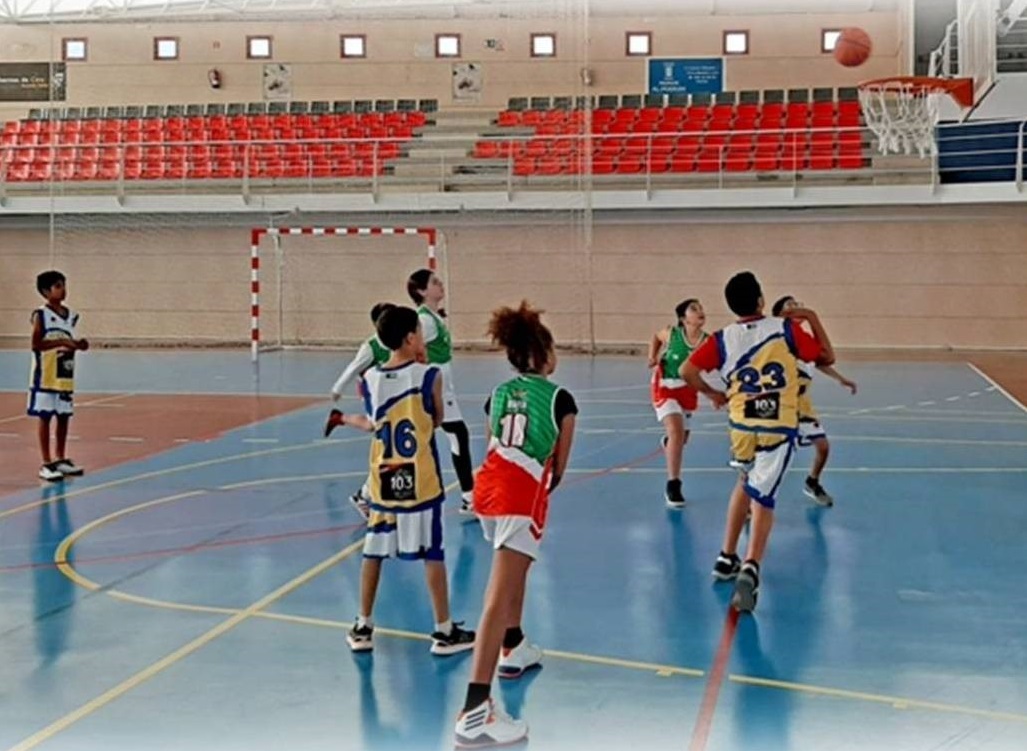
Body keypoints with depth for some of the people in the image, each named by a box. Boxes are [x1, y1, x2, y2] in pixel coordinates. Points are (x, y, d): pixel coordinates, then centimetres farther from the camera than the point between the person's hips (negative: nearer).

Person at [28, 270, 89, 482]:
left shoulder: (71, 316, 9)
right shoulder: (40, 315, -9)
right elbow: (36, 345, -15)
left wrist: (77, 345, -3)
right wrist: (60, 341, -23)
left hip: (65, 376, 6)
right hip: (46, 377, -6)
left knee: (64, 417, 11)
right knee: (45, 418, -1)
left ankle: (61, 459, 22)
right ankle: (46, 464, 3)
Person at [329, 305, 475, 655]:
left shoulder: (370, 378, -1)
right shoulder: (428, 375, -11)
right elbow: (438, 420, 3)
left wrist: (346, 419, 33)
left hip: (383, 478, 4)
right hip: (421, 480, -3)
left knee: (374, 551, 14)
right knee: (432, 553, 4)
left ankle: (363, 627, 22)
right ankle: (444, 631, 10)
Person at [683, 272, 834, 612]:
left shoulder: (723, 339, 1)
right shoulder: (786, 329, -2)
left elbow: (687, 371, -7)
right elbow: (827, 357, 7)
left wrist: (713, 394, 8)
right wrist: (813, 319, 17)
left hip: (742, 426, 3)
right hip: (779, 428, -3)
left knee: (747, 484, 27)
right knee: (762, 496, -5)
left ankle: (727, 558, 28)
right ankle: (750, 567, -26)